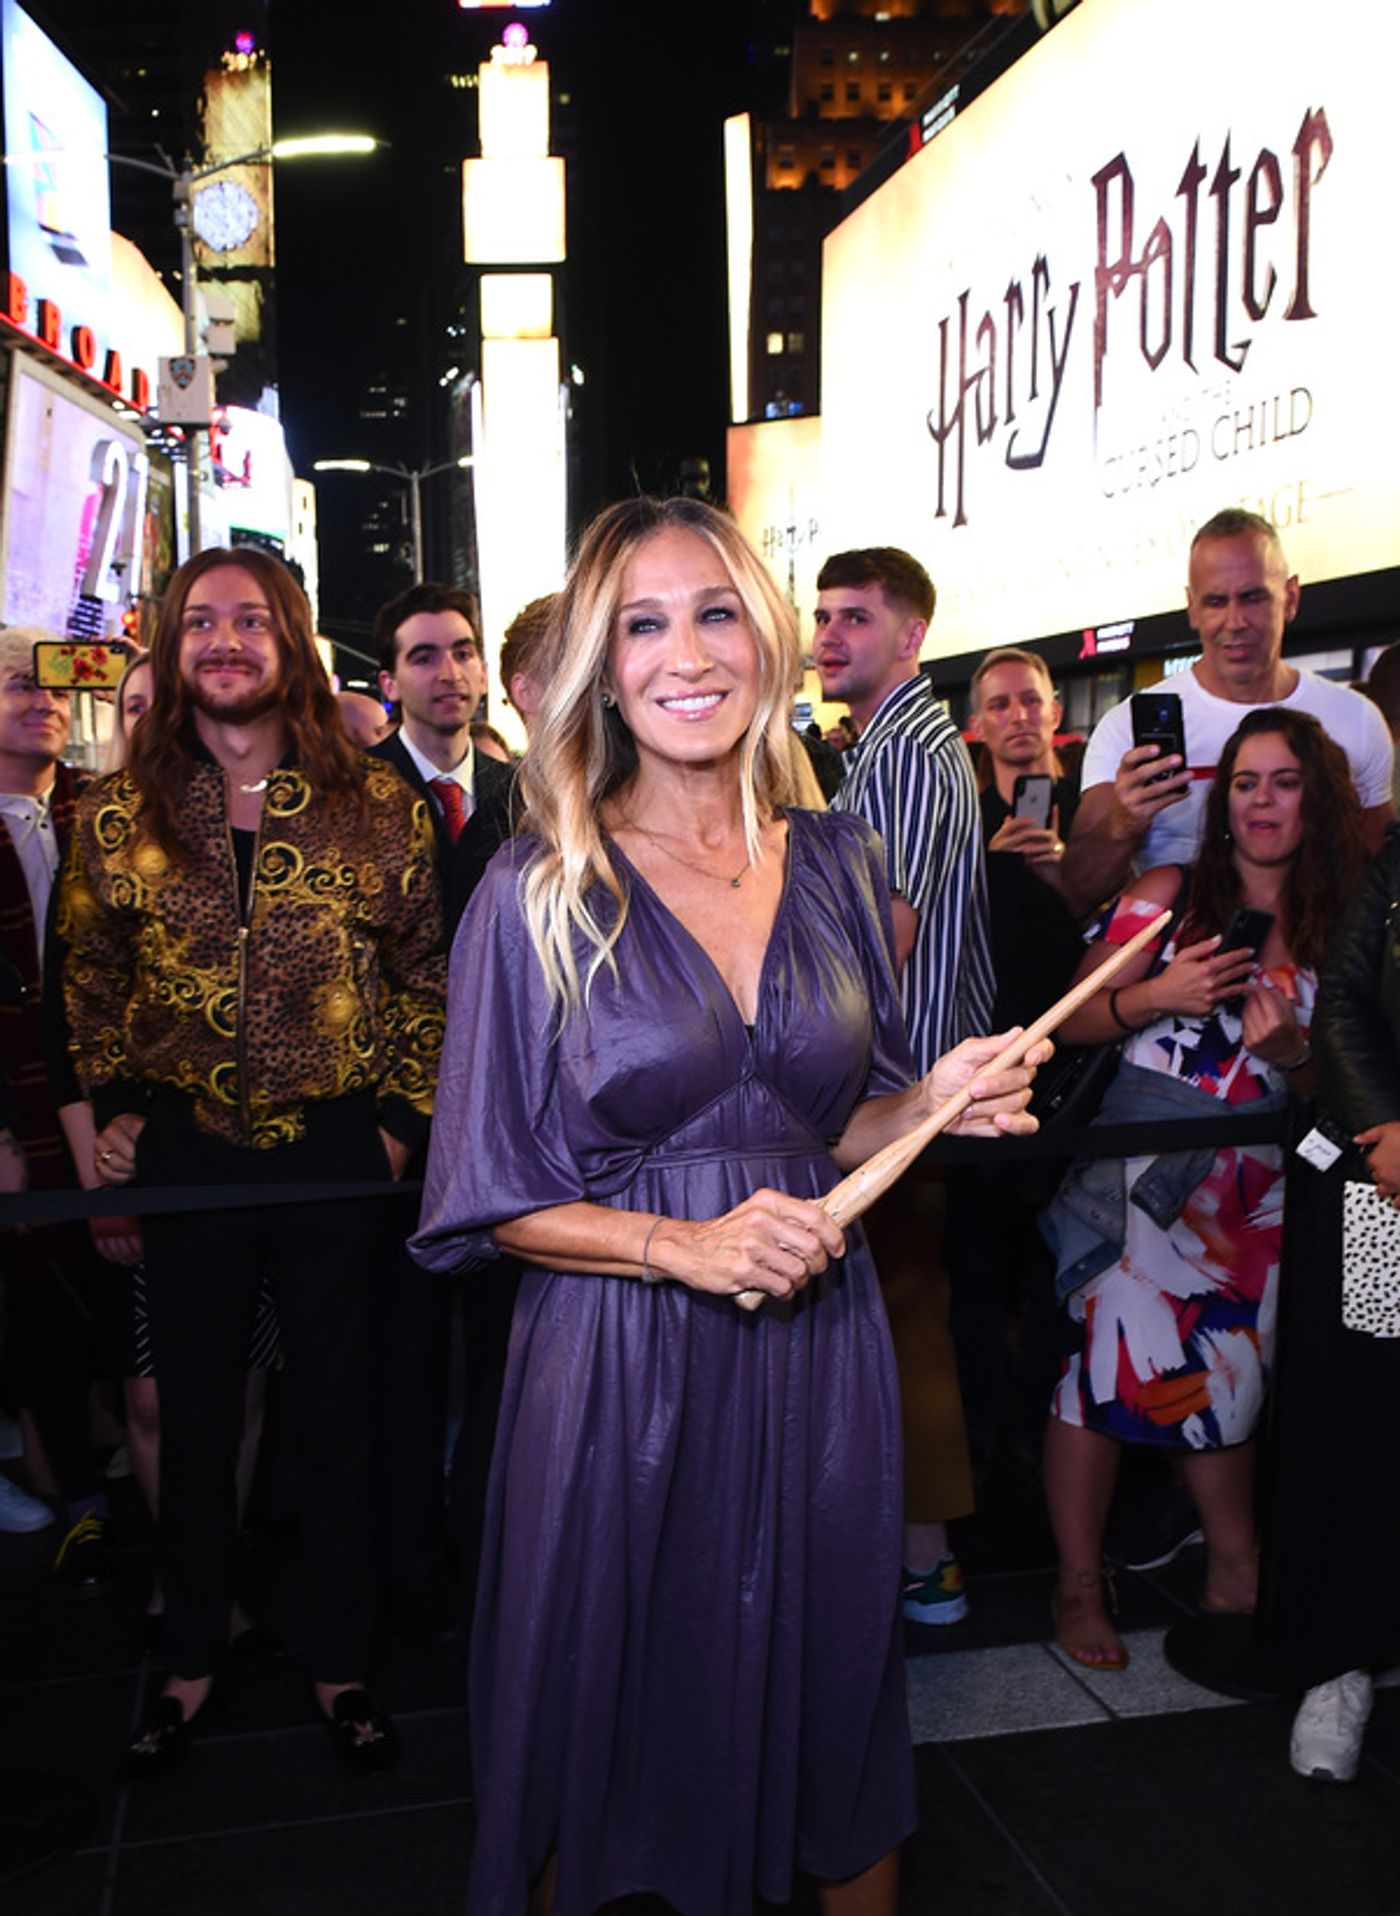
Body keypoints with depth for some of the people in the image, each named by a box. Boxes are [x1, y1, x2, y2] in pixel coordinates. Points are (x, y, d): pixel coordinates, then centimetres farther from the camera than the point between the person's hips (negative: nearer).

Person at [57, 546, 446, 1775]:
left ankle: (342, 1664, 29)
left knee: (339, 1416, 10)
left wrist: (404, 1115, -3)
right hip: (184, 1155, 2)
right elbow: (91, 974, 12)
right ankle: (193, 1658, 34)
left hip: (335, 1154, -1)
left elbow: (426, 972, 3)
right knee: (196, 1416, 14)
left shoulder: (376, 807, -3)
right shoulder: (119, 816, 2)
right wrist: (117, 1101, 3)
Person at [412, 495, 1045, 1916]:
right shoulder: (539, 893, -8)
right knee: (615, 1721, 14)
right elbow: (494, 1198, -6)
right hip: (619, 1362, -3)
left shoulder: (837, 860, 4)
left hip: (819, 1345, 3)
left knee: (829, 1693, 17)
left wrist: (936, 1101, -7)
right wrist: (683, 1244, -18)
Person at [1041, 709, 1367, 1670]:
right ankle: (1079, 1584, 9)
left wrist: (1289, 1050, -11)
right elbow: (1072, 1020, 0)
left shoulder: (1343, 923, 8)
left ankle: (1238, 1575, 27)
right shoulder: (1171, 895, 1)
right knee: (1111, 1352, -5)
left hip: (1261, 1183, 3)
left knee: (1230, 1375, 8)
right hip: (1144, 1163, -2)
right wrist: (1157, 995, -17)